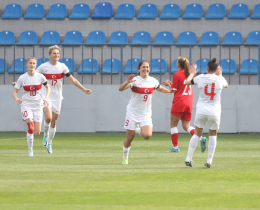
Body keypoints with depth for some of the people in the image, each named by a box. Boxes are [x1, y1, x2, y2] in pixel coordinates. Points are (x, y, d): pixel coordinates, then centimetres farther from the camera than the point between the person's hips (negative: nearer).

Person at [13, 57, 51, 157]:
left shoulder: (40, 77, -3)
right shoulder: (22, 78, -5)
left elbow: (48, 88, 12)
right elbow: (15, 92, 1)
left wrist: (46, 98, -5)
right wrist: (17, 99, -21)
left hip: (37, 105, 2)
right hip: (26, 104, -2)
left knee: (37, 132, -3)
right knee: (31, 126, -22)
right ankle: (30, 150, -8)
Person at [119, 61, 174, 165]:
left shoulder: (153, 81, 1)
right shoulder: (135, 80, -11)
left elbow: (160, 89, 23)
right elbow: (120, 89, -24)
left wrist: (170, 91, 6)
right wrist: (128, 82, -43)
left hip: (146, 114, 3)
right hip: (133, 112, -3)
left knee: (147, 135, -17)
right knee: (129, 137, 0)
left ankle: (138, 130, 17)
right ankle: (125, 158, 22)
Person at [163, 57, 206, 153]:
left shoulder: (176, 75, -7)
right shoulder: (188, 74, 13)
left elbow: (174, 90, -4)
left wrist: (168, 84, 13)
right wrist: (172, 84, 24)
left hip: (179, 102, -6)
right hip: (189, 103, 6)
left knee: (173, 124, 5)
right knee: (186, 126, 7)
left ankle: (175, 147, 1)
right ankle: (201, 139, -17)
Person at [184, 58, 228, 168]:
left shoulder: (201, 78, -4)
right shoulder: (220, 79, -3)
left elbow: (187, 82, 10)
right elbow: (226, 85, 21)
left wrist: (191, 74, 28)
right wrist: (220, 75, 37)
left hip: (201, 112, 1)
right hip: (214, 112, -1)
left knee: (197, 134, 14)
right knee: (213, 135, 14)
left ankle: (188, 158, 9)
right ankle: (209, 161, 10)